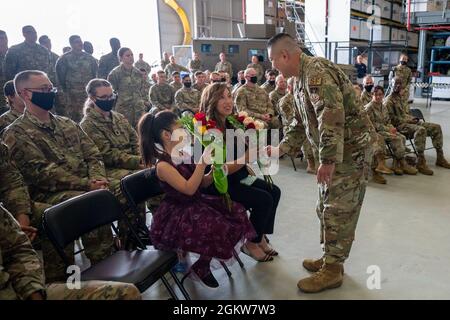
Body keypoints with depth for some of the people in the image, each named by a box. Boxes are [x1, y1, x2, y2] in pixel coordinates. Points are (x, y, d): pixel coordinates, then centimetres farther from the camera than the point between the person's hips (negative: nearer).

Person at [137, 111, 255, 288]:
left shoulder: (184, 153, 3)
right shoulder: (162, 165, -20)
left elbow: (203, 183, 9)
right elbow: (189, 189, -28)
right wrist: (203, 162, -30)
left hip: (197, 202, 8)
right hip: (177, 215, -8)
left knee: (236, 211, -1)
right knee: (219, 229, -25)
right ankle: (201, 267, 3)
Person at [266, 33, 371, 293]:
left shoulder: (316, 71, -19)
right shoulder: (302, 79, 14)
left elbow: (332, 116, -29)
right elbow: (304, 124, 20)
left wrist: (328, 160, -29)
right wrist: (280, 149, 16)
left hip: (349, 151, -10)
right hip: (336, 152, 10)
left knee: (339, 211, -1)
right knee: (328, 208, 16)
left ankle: (332, 270, 12)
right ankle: (330, 259, 30)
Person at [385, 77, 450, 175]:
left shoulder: (401, 97, 22)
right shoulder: (389, 100, -7)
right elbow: (392, 119, -14)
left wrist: (414, 119, 5)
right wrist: (408, 120, -15)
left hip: (409, 122, 9)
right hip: (400, 125, -9)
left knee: (436, 127, -2)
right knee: (421, 130, -36)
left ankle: (440, 157, 2)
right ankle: (421, 163, -36)